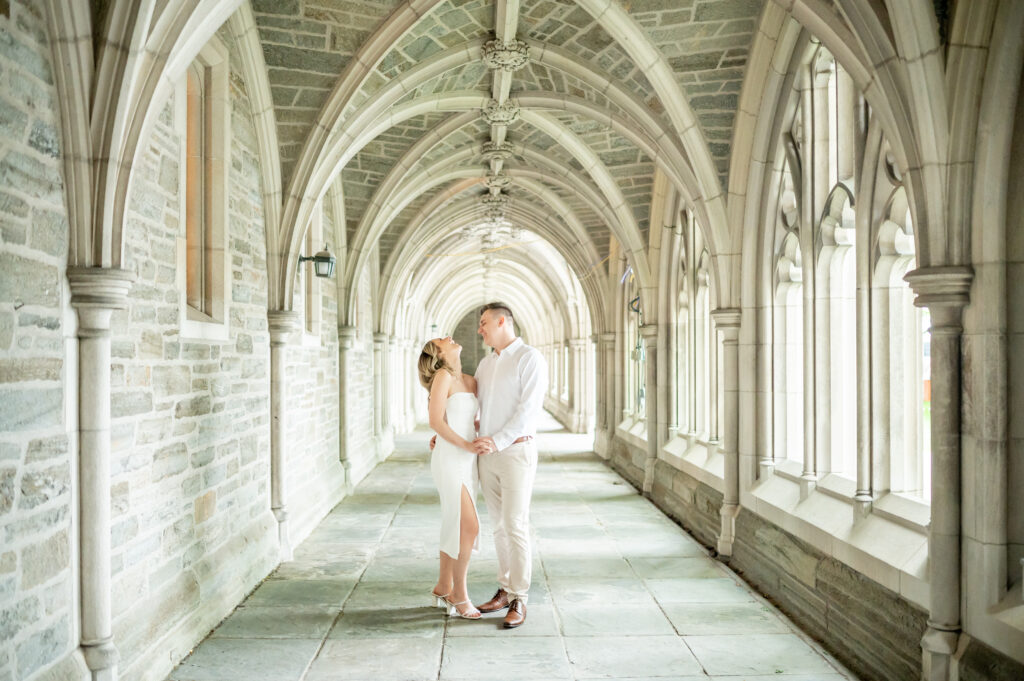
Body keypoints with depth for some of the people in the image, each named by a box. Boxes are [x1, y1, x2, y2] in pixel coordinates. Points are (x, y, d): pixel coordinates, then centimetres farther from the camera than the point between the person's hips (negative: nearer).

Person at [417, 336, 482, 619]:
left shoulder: (471, 382, 12)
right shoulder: (443, 376, -10)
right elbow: (436, 421, -16)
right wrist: (469, 446, -16)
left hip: (466, 462, 8)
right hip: (449, 460, -8)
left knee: (455, 526, 13)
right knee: (469, 527, -9)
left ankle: (443, 588, 26)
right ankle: (459, 593, 5)